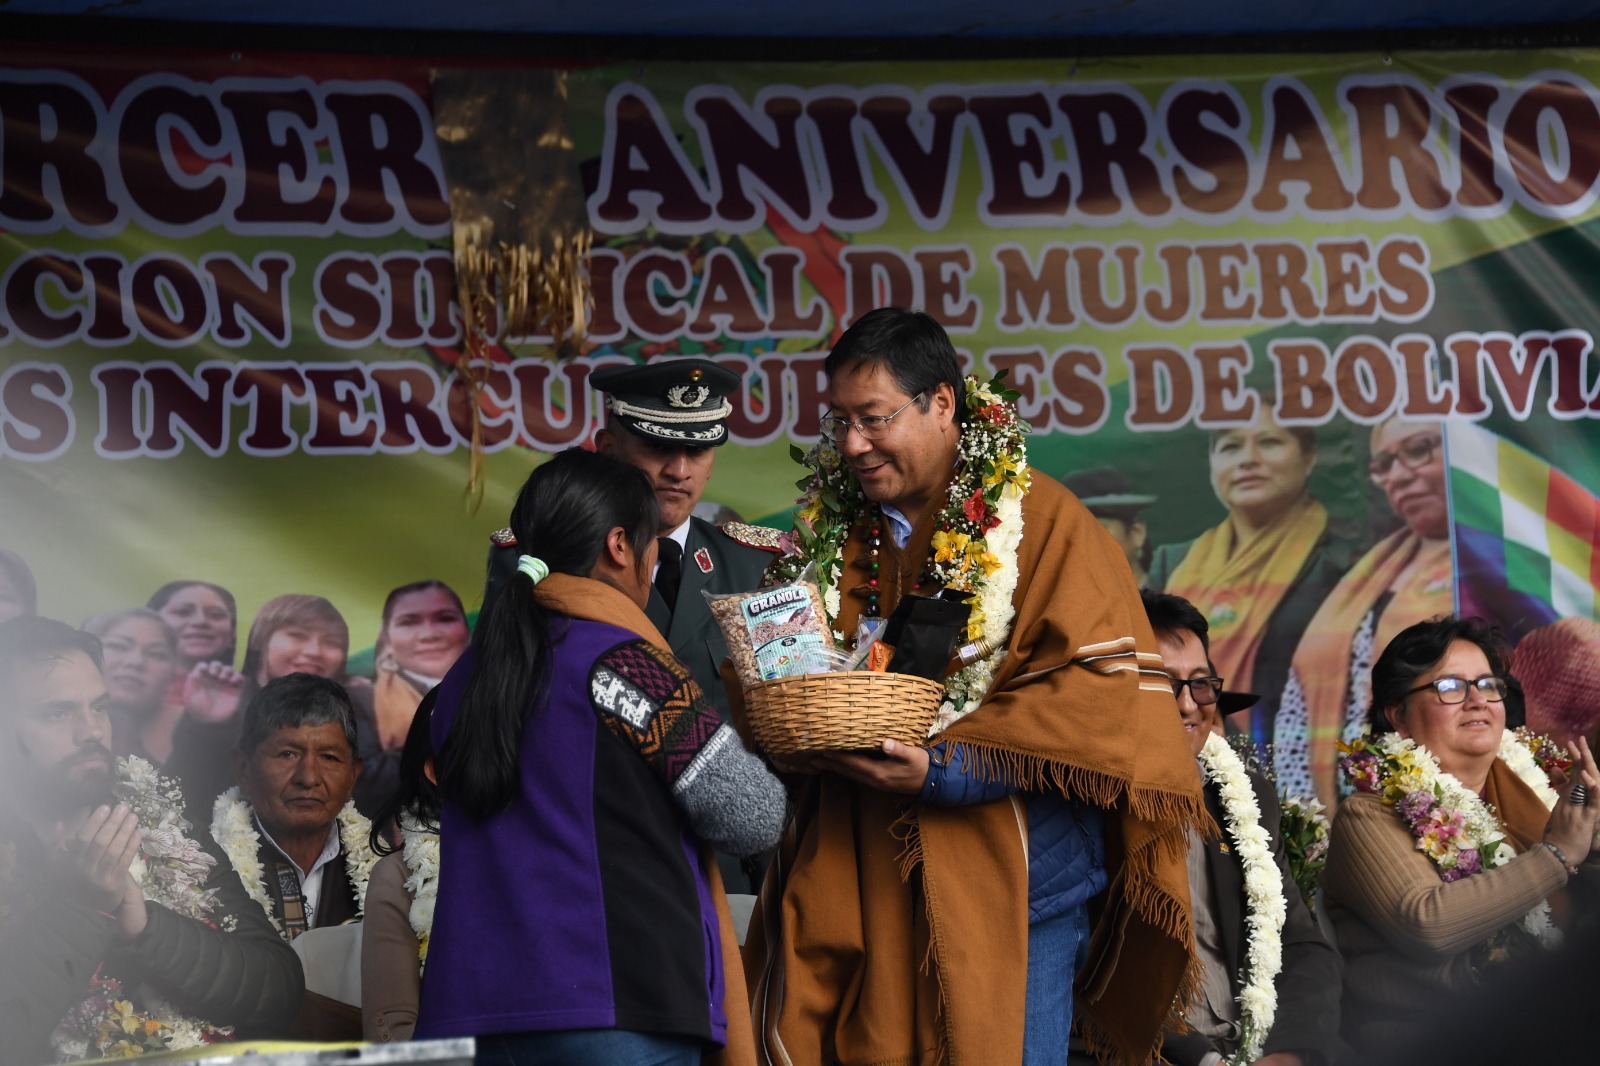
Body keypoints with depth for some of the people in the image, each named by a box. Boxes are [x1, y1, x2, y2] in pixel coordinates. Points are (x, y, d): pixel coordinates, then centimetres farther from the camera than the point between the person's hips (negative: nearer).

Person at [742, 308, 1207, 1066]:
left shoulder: (1041, 521, -3)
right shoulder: (828, 530, 13)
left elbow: (1098, 689, -12)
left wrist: (946, 767, -19)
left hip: (1005, 886, -4)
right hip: (852, 884, 4)